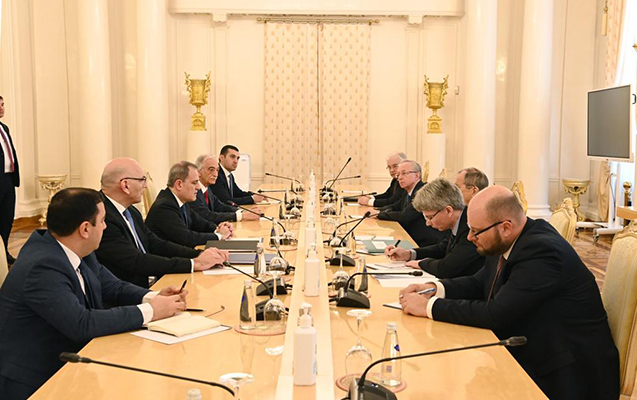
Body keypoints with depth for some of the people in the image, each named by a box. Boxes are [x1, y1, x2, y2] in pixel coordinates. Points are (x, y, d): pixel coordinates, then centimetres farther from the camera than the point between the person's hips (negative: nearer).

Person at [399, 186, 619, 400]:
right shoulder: (506, 243, 0)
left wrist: (429, 307, -20)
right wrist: (434, 288, -3)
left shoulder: (542, 251, -25)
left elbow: (496, 314, -28)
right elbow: (478, 283, 15)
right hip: (530, 358, 8)